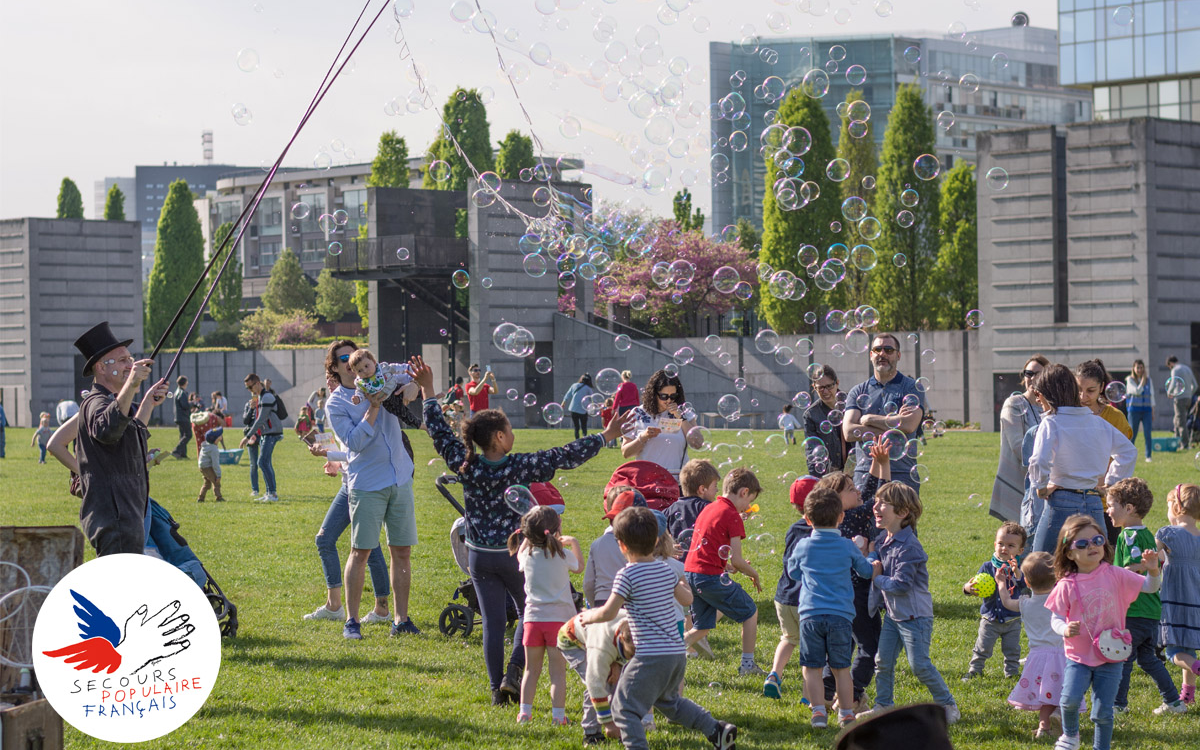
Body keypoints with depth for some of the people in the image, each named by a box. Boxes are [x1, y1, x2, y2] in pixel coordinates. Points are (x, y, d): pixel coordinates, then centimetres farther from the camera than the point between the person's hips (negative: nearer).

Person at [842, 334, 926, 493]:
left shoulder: (912, 387, 6)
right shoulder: (858, 392, 14)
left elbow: (909, 425, -11)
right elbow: (848, 432, 0)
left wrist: (869, 419, 0)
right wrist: (893, 425, -6)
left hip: (901, 474, -2)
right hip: (864, 473, 2)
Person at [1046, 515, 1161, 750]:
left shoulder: (1115, 575, -3)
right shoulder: (1067, 586, -7)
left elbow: (1150, 587, 0)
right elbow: (1055, 618, -3)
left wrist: (1152, 570, -21)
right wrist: (1065, 629, -25)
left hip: (1110, 656, 1)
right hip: (1079, 656, -1)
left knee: (1102, 712, 2)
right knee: (1070, 699, -20)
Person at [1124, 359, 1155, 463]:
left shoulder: (1149, 380, 10)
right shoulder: (1130, 380, -1)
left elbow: (1151, 396, 14)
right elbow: (1137, 391, -15)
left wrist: (1153, 412, 11)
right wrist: (1143, 379, -10)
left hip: (1146, 410, 2)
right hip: (1134, 410, -2)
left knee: (1147, 434, -6)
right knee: (1132, 435, 2)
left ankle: (1148, 456, -2)